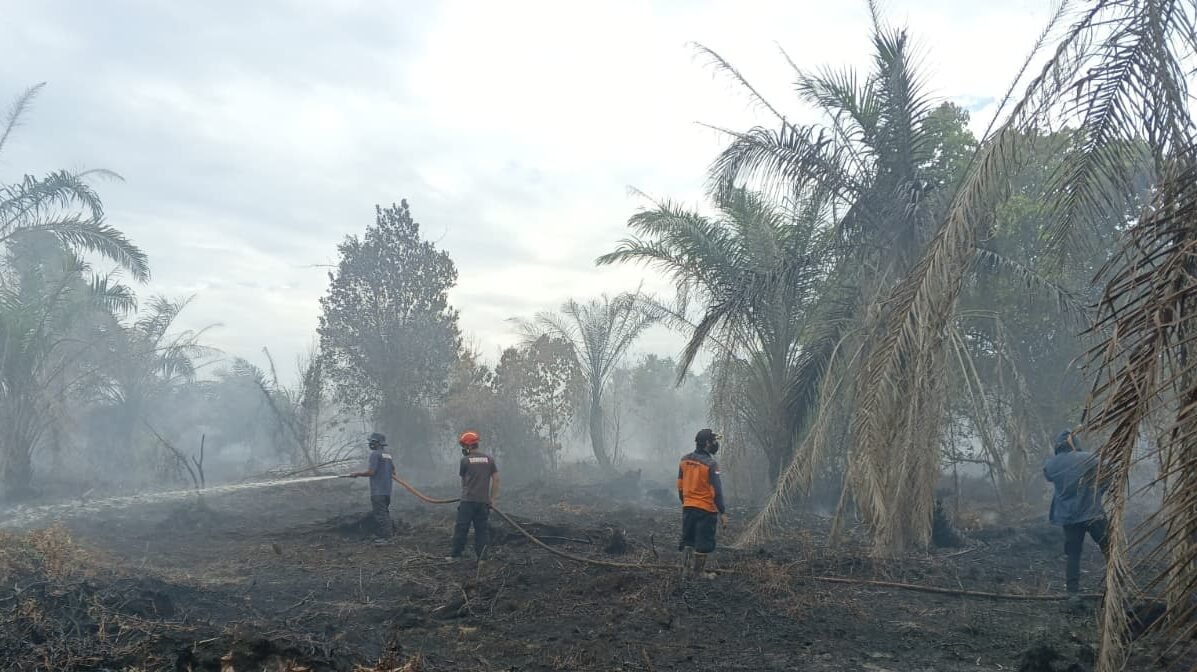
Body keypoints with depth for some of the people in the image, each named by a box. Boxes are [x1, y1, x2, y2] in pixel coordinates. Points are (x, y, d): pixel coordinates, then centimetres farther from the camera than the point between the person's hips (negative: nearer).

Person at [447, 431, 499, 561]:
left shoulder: (465, 460, -2)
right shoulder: (489, 459, 6)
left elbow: (463, 479, 13)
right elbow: (496, 479, 4)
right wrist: (493, 498, 10)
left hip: (468, 500, -3)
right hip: (484, 501, 3)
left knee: (461, 528, 3)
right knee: (482, 529, 8)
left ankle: (455, 554, 7)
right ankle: (481, 557, 7)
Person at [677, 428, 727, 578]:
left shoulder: (684, 460, 3)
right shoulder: (710, 464, -16)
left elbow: (680, 486, 10)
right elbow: (716, 491, -17)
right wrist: (723, 512, -13)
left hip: (688, 508, 6)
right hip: (706, 509, -6)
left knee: (688, 539, 17)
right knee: (704, 542, 5)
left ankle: (684, 567, 18)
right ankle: (699, 572, 11)